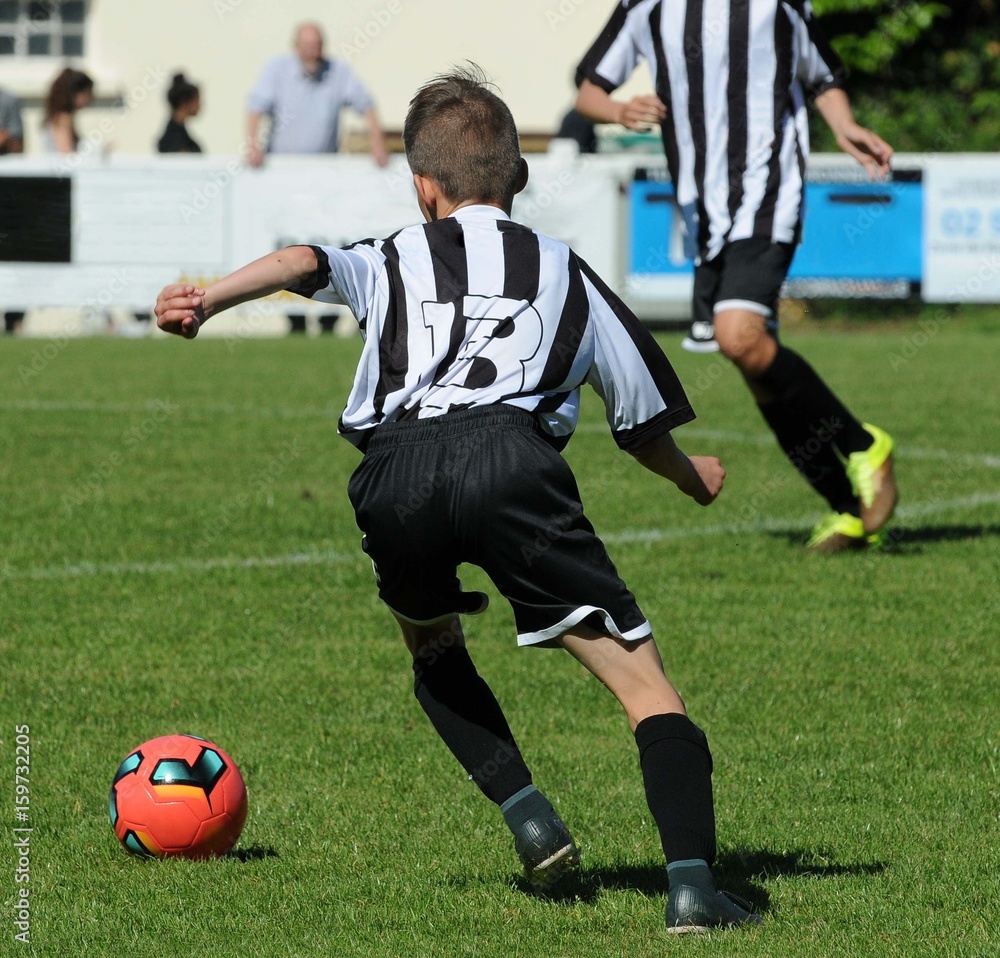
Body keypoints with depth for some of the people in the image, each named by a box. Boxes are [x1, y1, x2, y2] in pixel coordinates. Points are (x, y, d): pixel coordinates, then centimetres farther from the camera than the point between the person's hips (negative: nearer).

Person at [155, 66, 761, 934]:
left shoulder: (391, 262, 31)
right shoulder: (563, 271, 32)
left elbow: (303, 265, 9)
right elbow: (642, 417, 36)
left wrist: (211, 299, -5)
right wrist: (693, 477, 55)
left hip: (394, 475, 1)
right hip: (510, 457, -1)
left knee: (433, 647, 33)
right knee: (641, 679, 0)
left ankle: (526, 813, 16)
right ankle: (692, 880, -18)